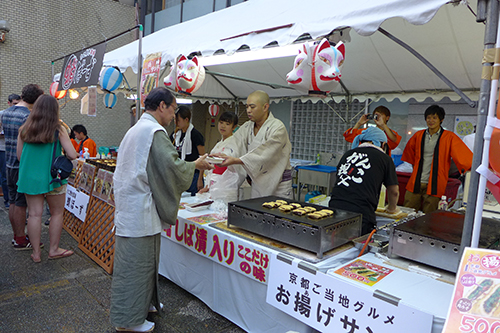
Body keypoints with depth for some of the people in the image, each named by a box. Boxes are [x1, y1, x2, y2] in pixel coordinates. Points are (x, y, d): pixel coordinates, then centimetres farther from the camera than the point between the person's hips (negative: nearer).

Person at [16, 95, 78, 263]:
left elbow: (19, 156, 7)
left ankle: (36, 252, 18)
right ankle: (54, 250, 20)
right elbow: (72, 155, -12)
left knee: (34, 214, 9)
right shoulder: (59, 130, -10)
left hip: (29, 177, 4)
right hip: (52, 178, -3)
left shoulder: (24, 129, 0)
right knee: (57, 213, 11)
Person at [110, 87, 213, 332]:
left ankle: (143, 302, 36)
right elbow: (172, 166, -20)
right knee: (136, 262, 1)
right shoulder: (155, 131, -15)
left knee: (140, 259, 20)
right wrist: (196, 165, -4)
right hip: (140, 208, -11)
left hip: (129, 204, 11)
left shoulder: (136, 129, 18)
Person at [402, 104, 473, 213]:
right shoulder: (419, 135, 9)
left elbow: (464, 155, -7)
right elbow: (409, 153, 25)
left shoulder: (449, 137, -1)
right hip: (415, 184, 3)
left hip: (433, 186, -3)